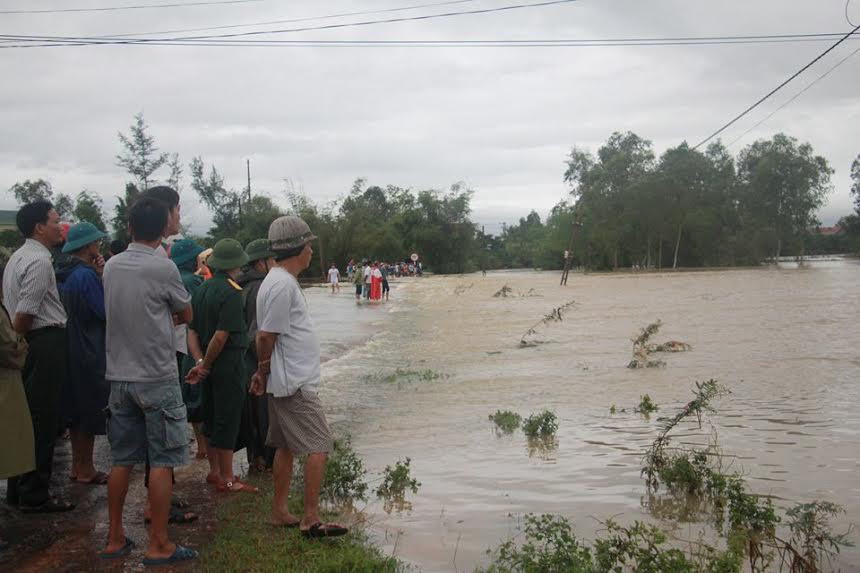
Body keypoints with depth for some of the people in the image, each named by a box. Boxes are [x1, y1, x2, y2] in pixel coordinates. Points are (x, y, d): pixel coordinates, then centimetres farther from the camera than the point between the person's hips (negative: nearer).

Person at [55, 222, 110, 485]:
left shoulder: (64, 274, 8)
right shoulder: (87, 275, -19)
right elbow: (106, 311, -18)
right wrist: (103, 277, -12)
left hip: (71, 351, 9)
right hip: (89, 352, -9)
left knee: (76, 411, 16)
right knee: (91, 412, 2)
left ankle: (77, 465, 26)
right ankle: (86, 470, 10)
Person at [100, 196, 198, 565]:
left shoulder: (111, 267, 5)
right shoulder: (163, 268, -13)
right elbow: (186, 315, 1)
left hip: (120, 377, 6)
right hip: (157, 378, -6)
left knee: (122, 460, 13)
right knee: (162, 462, 0)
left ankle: (115, 539, 20)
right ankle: (158, 546, 3)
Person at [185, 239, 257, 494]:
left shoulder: (202, 289, 8)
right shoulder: (231, 292, -17)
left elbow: (192, 331, 5)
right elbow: (222, 335, -23)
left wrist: (200, 362, -4)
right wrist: (206, 364, -11)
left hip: (210, 364, 8)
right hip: (229, 363, -8)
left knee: (211, 417, 17)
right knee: (228, 421, -1)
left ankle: (215, 471, 29)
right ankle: (227, 480, 6)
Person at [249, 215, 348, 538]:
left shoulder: (281, 280, 15)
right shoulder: (282, 285, -19)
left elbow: (269, 335, 17)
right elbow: (266, 336, -19)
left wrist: (264, 374, 14)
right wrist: (264, 373, -5)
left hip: (287, 382, 11)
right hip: (295, 383, -11)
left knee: (286, 446, 15)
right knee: (318, 446, -7)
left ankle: (279, 512, 24)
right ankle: (311, 519, -4)